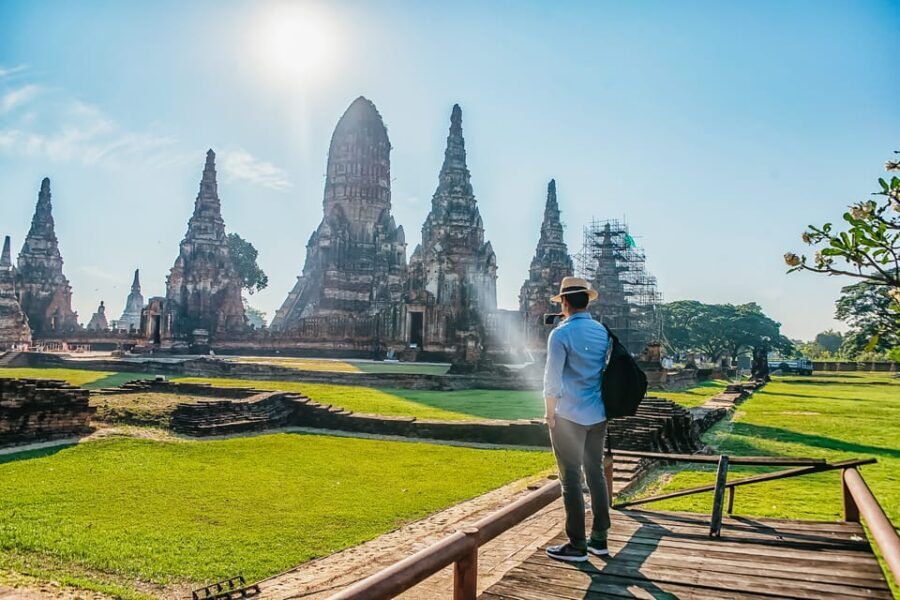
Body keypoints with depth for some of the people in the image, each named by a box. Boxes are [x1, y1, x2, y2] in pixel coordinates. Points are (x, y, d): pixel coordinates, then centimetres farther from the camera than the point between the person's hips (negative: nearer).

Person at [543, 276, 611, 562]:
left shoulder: (561, 334, -13)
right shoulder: (602, 332, 6)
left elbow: (552, 379, -14)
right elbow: (607, 369, 13)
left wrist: (550, 412, -5)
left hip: (570, 417, -6)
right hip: (598, 415, 7)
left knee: (571, 479, 1)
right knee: (595, 474, 15)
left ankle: (577, 545, 8)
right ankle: (599, 539, 23)